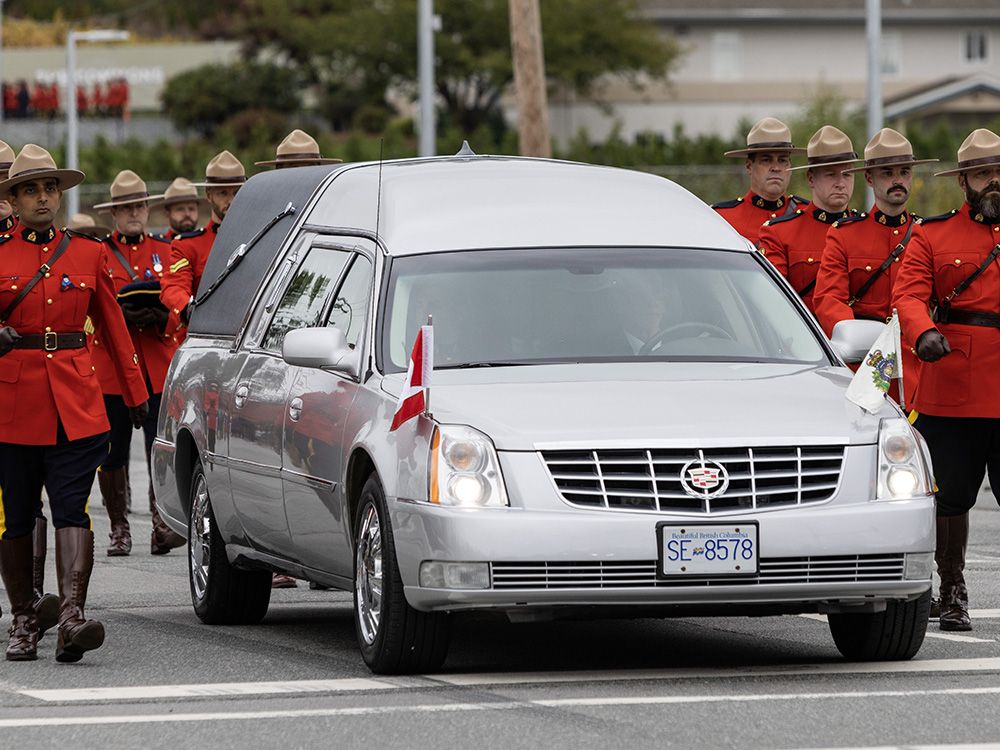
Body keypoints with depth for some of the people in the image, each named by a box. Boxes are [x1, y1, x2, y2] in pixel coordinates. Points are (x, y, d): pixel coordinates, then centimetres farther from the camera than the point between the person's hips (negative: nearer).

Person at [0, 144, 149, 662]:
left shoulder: (87, 254, 9)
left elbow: (113, 326, 15)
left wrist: (135, 393, 16)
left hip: (76, 405, 0)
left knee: (72, 510, -12)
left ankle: (72, 618, -22)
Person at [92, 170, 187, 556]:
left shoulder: (165, 252, 12)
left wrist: (160, 315, -12)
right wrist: (121, 313, -16)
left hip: (159, 368, 1)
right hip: (110, 367, -1)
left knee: (162, 448, -10)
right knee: (112, 454, 2)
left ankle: (162, 526, -11)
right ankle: (119, 530, 13)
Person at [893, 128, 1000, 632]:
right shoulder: (934, 235, 7)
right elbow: (909, 294, -4)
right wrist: (925, 332, -25)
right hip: (949, 393, 0)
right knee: (949, 499, 5)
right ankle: (953, 595, 17)